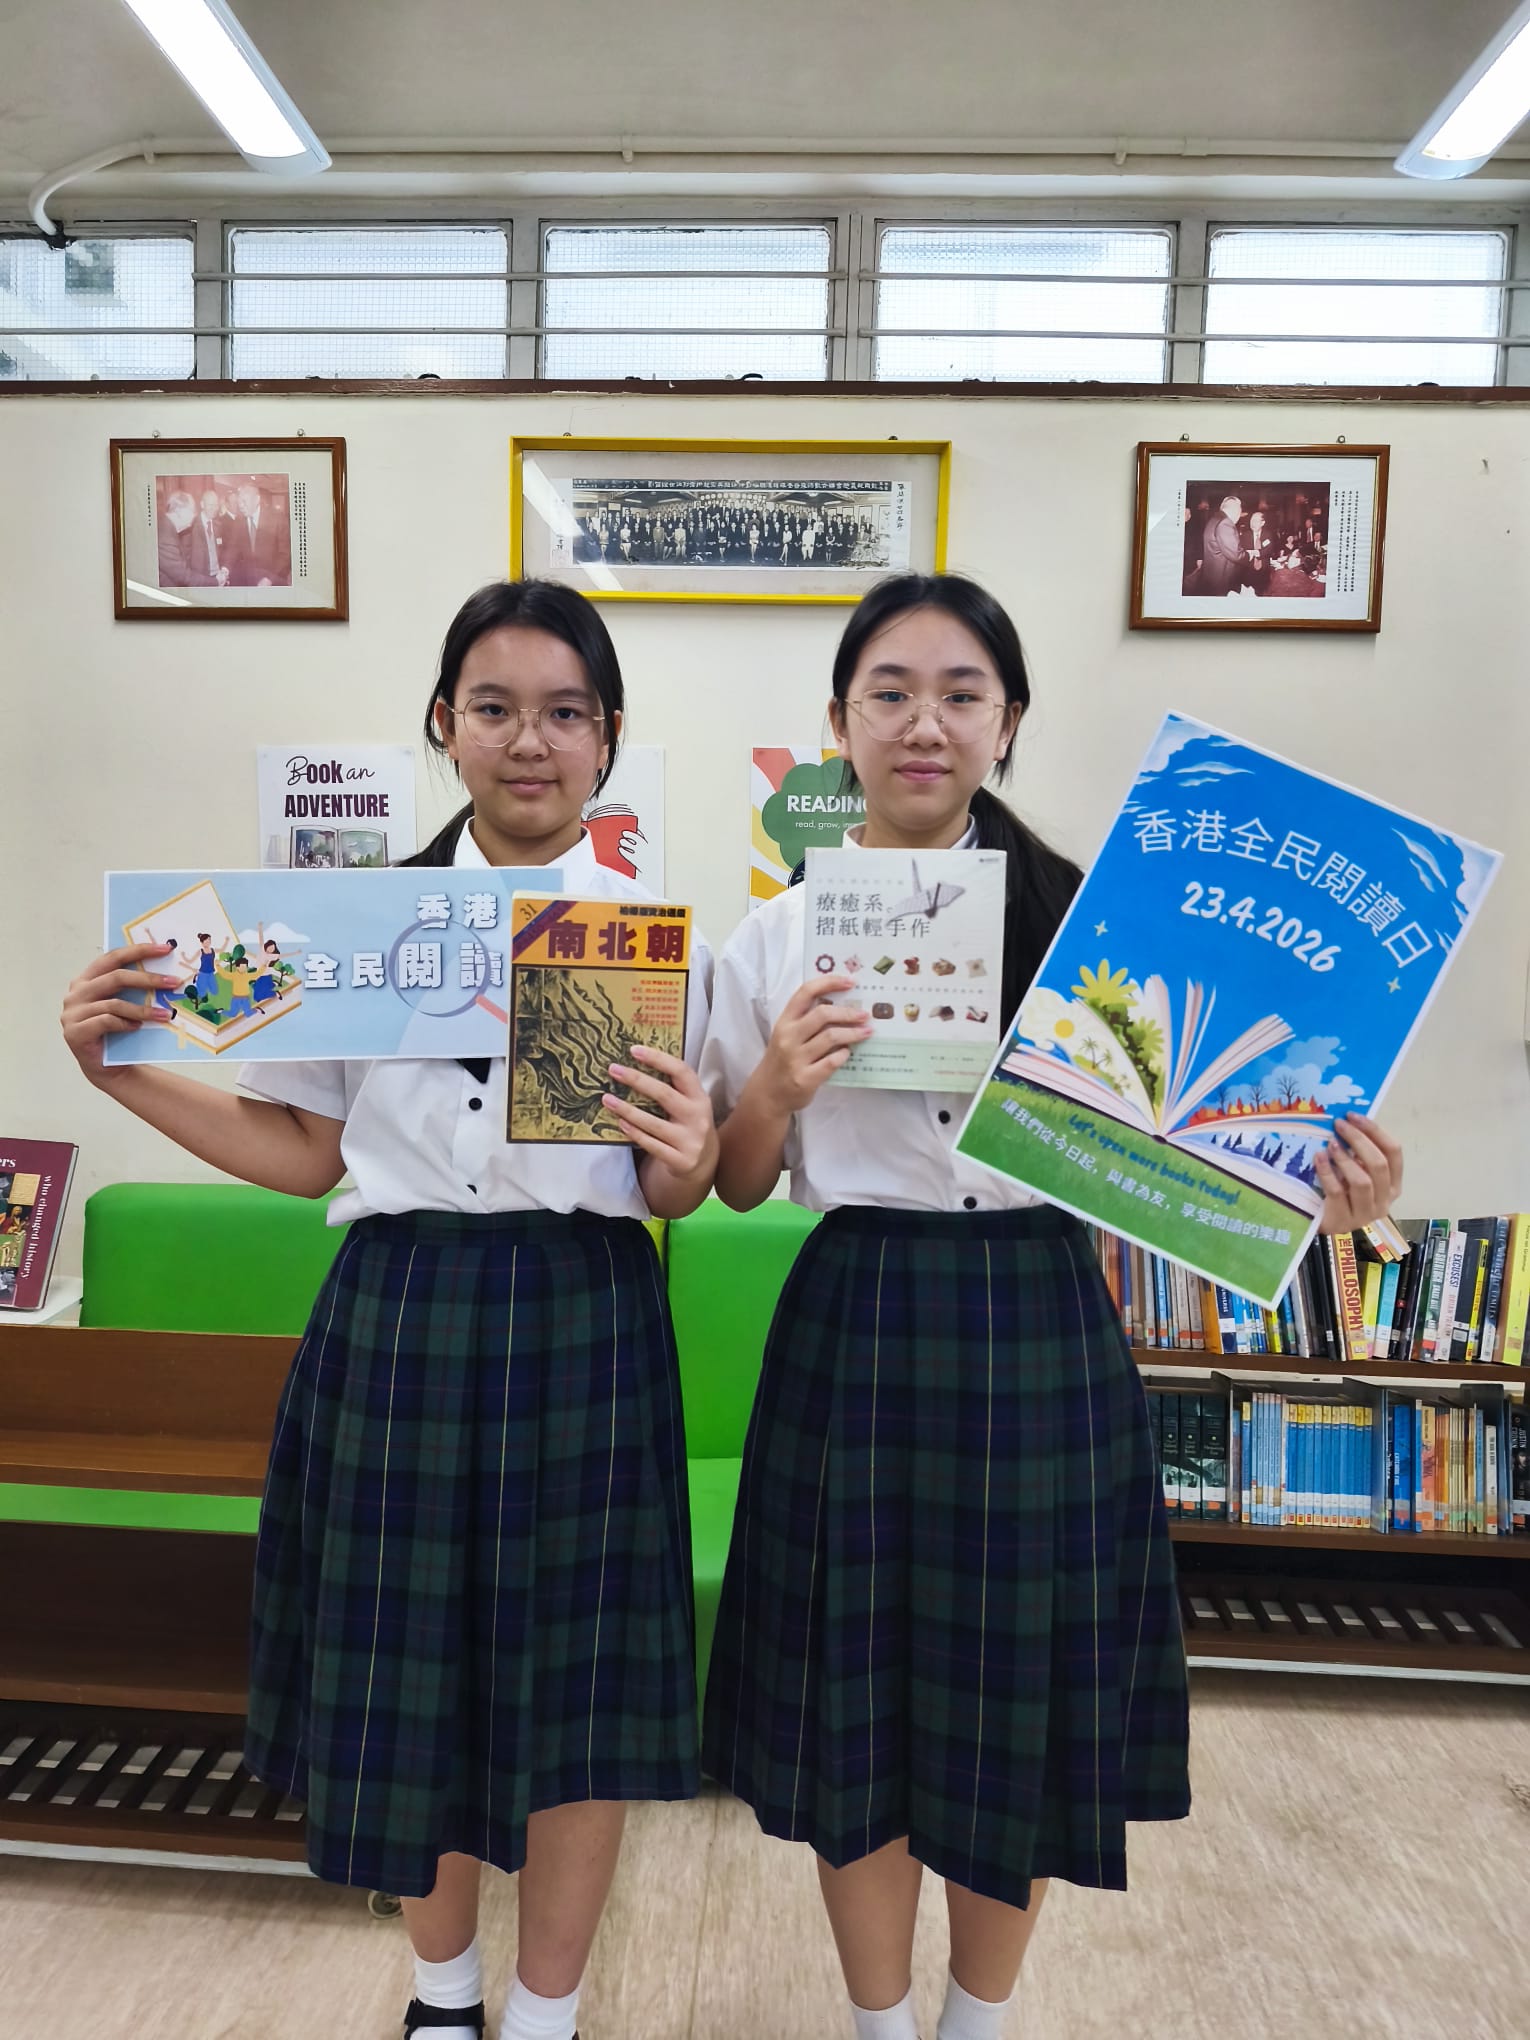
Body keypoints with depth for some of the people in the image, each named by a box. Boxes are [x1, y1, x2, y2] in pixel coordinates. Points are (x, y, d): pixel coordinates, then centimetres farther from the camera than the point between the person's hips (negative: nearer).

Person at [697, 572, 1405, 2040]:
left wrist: (1309, 1190, -18)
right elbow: (736, 1186, 5)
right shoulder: (775, 939, 1)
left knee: (1019, 1708, 15)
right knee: (856, 1709, 13)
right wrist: (777, 1089, -15)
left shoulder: (1083, 915, -1)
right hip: (857, 1332, 1)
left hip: (1041, 1328, 0)